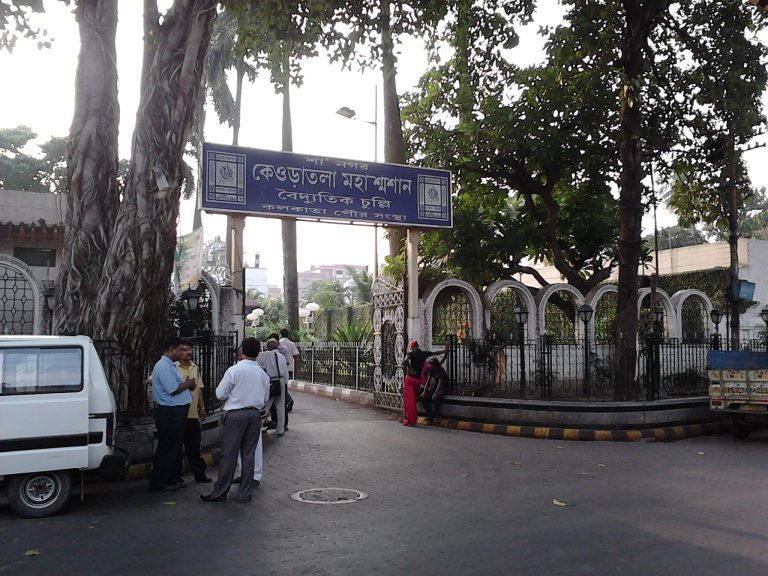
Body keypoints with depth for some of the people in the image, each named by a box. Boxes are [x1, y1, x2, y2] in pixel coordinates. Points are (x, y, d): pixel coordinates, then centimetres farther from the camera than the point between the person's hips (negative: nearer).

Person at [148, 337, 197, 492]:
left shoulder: (170, 365, 17)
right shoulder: (164, 366, -17)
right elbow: (173, 389, -23)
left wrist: (188, 385, 3)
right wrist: (187, 384, -6)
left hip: (176, 412, 11)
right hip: (169, 413, -11)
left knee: (175, 447, 17)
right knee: (167, 449, -3)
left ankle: (173, 479, 26)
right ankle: (158, 483, 4)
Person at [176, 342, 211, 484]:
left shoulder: (195, 367, 12)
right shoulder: (173, 367, -9)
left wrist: (202, 407, 14)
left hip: (193, 413, 6)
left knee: (194, 446, 13)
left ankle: (199, 474, 20)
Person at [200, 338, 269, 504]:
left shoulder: (234, 370, -10)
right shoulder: (263, 374, 5)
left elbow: (220, 394, -5)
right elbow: (265, 399, 14)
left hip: (235, 415, -5)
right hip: (255, 415, 5)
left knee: (229, 454, 0)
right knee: (249, 454, 10)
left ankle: (219, 493, 6)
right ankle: (245, 493, 14)